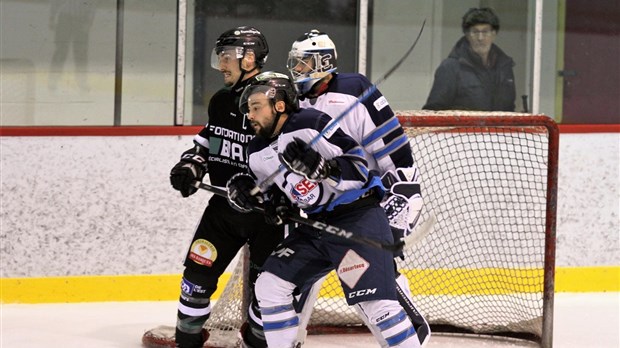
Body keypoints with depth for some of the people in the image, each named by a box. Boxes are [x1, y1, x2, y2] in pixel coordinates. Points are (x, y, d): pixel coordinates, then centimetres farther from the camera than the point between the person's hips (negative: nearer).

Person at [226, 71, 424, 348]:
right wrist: (250, 196, 2)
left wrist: (319, 167, -32)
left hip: (358, 218, -9)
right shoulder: (258, 154, 9)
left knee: (374, 302, -19)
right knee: (270, 285, 4)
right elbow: (276, 197, 20)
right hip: (317, 226, 9)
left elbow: (360, 168, -18)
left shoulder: (311, 125, -16)